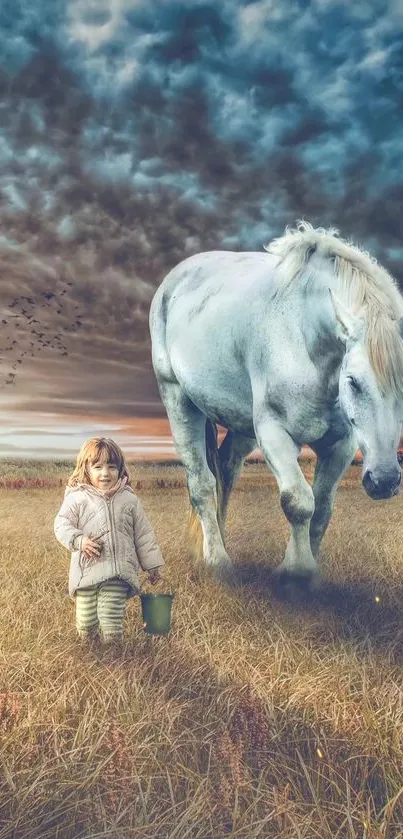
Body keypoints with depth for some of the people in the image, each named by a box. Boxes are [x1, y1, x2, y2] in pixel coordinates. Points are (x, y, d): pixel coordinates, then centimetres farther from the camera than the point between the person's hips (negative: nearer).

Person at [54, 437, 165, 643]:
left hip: (118, 572, 0)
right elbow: (62, 524, -2)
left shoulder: (129, 499, 4)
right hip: (87, 570, 0)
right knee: (85, 621, 10)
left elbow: (143, 533, 9)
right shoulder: (77, 498, -1)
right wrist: (79, 540, -20)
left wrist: (152, 564, 11)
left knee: (112, 621, -3)